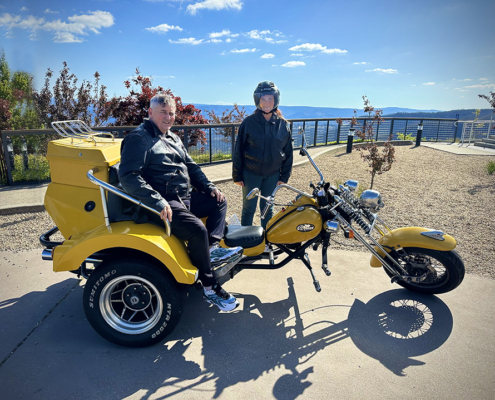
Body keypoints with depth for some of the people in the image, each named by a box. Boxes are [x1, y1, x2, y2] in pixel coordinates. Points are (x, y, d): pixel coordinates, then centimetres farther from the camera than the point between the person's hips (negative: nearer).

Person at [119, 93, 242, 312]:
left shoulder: (173, 138, 20)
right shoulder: (139, 138, -9)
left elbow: (191, 167, 24)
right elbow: (128, 176, -21)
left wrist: (210, 187, 8)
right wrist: (158, 201, -30)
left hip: (184, 198, 10)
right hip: (163, 204, -10)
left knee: (219, 201, 11)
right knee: (197, 230, -29)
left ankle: (212, 249, -6)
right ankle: (210, 288, -12)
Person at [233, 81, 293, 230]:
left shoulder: (283, 125, -1)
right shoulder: (249, 122, -8)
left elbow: (288, 152, 5)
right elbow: (238, 149, -5)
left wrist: (284, 177, 3)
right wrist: (237, 176, -5)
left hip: (273, 175, 2)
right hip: (250, 173, -2)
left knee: (268, 209, 15)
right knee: (249, 209, 8)